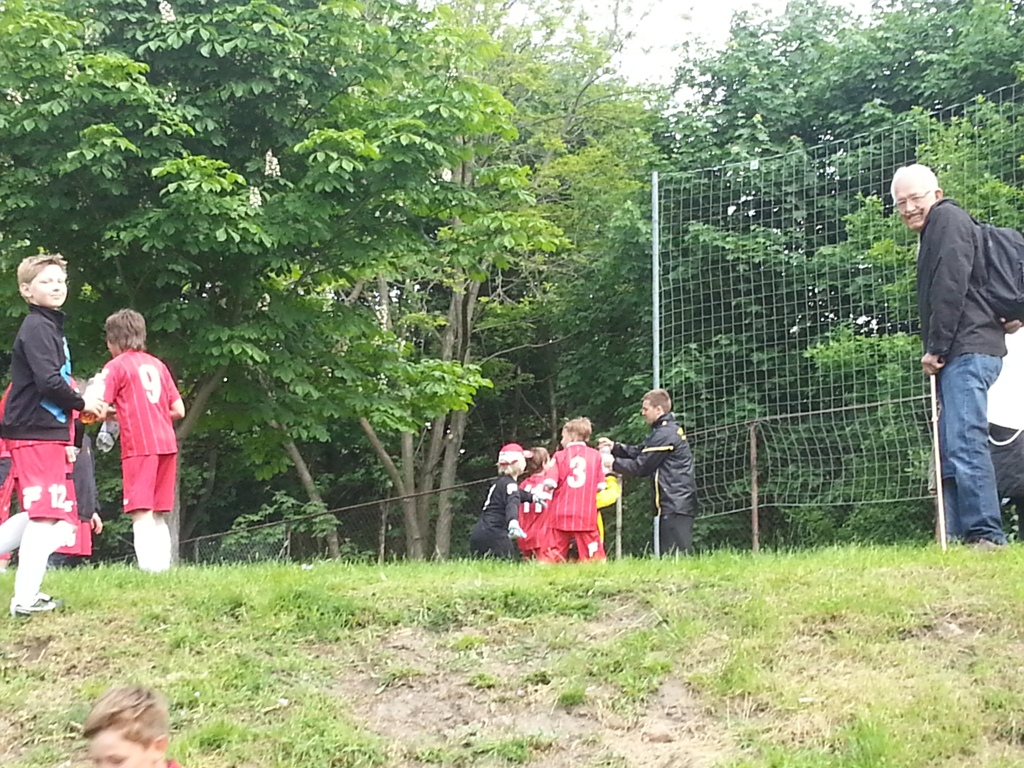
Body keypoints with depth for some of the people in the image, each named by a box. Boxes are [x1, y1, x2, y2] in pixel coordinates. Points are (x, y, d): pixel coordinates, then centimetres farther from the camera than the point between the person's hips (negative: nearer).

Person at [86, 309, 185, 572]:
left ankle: (150, 569, -22)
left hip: (139, 446, -6)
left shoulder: (115, 366, 2)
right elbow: (179, 411, 15)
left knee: (141, 513, -11)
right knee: (158, 516, 13)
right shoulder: (157, 365, 18)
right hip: (167, 444, 6)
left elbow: (99, 412, -6)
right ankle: (163, 566, 10)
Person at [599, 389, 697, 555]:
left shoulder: (665, 435, -15)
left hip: (676, 503, -10)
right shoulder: (670, 429, 18)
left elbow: (641, 466, -11)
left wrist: (613, 465, 0)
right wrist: (614, 446, 8)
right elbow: (639, 451, 19)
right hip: (676, 502, 10)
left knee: (676, 554, -11)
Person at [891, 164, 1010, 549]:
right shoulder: (934, 232, 28)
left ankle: (986, 535, -19)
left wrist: (936, 348, -14)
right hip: (960, 355, 11)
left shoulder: (948, 218, -1)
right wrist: (936, 351, 13)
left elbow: (951, 287, -14)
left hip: (967, 351, -11)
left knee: (964, 444, -17)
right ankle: (960, 537, 6)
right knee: (950, 449, 7)